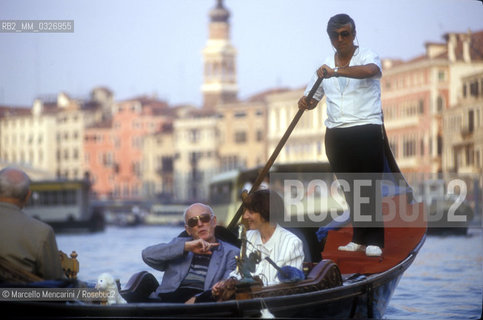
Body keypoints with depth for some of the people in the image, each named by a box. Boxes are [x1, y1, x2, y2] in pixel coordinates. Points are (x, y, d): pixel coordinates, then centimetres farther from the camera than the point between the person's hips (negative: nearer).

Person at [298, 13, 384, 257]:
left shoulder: (366, 56, -2)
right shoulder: (325, 66, 15)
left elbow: (371, 70, -28)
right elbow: (313, 98, 22)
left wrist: (336, 71, -39)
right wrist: (305, 102, -3)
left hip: (366, 130, -5)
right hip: (336, 134, 5)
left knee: (369, 186, -8)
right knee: (349, 189, 8)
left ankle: (374, 241, -4)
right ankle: (359, 238, 16)